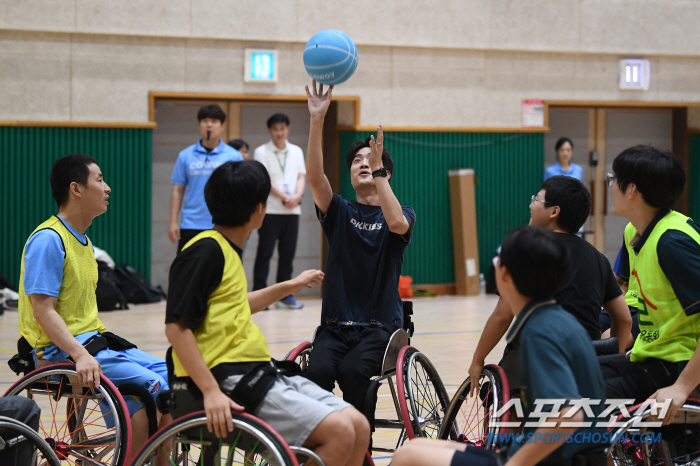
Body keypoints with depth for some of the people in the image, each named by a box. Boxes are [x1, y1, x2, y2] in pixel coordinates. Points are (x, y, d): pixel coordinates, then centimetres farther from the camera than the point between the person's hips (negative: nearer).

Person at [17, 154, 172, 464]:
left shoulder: (82, 241, 16)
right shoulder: (47, 240, -14)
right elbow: (43, 311, -20)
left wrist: (104, 343, 7)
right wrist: (80, 356, -29)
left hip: (91, 342, 9)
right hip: (59, 351, -9)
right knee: (151, 386, -23)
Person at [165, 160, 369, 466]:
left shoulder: (227, 249, 19)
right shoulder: (205, 251, -11)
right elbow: (177, 326, -17)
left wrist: (288, 287, 43)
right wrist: (211, 392, -25)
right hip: (230, 381, -10)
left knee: (358, 428, -1)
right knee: (338, 432, -21)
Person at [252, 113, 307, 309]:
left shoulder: (296, 151, 15)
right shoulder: (261, 152, 0)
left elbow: (301, 176, 8)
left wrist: (298, 195, -12)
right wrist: (285, 197, -17)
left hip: (292, 211, 4)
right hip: (270, 210, -4)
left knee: (288, 253, 5)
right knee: (264, 253, -3)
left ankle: (285, 295, 10)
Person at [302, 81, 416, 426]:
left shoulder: (401, 214, 7)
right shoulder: (339, 212, 11)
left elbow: (397, 223, -20)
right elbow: (314, 175, -8)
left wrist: (378, 168, -21)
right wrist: (317, 120, -19)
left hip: (380, 327, -2)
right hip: (335, 325, 2)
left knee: (352, 370, -31)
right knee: (318, 371, -29)